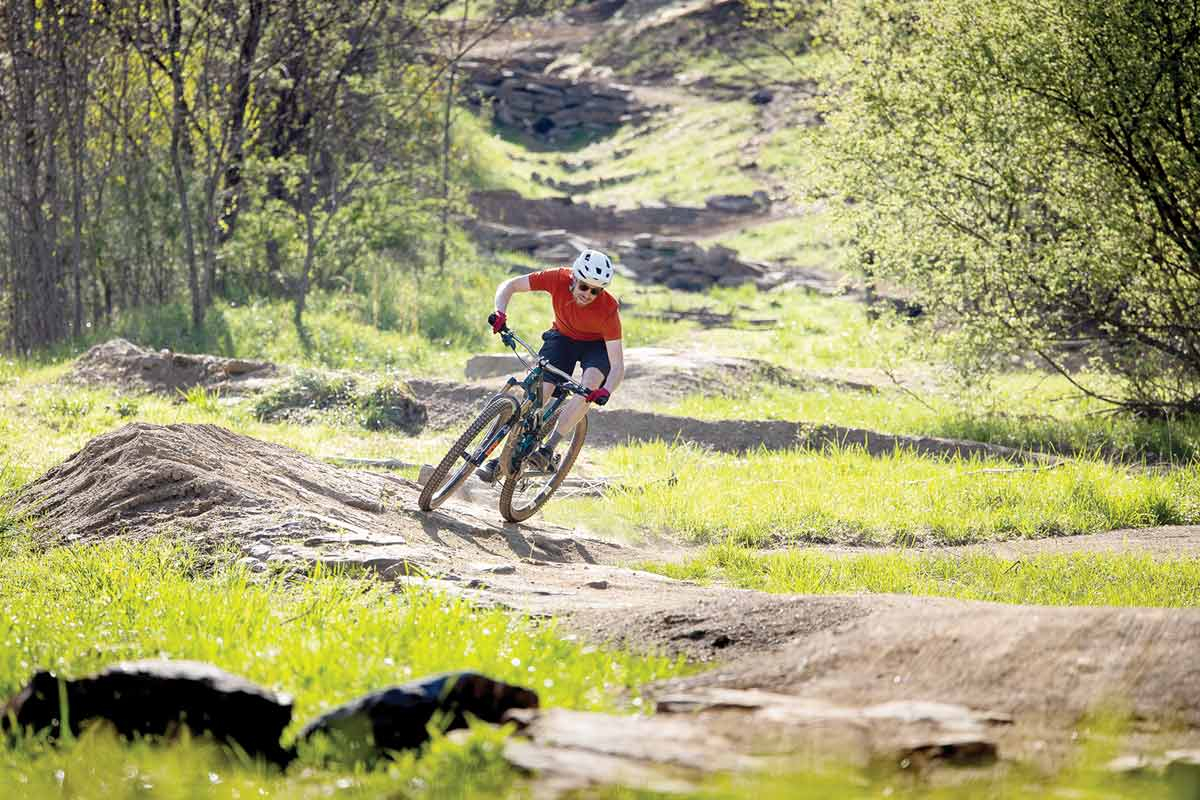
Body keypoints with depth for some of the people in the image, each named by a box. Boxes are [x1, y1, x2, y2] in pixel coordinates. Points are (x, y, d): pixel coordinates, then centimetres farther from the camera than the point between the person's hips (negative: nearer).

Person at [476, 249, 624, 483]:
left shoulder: (608, 309, -33)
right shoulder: (558, 279, -28)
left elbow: (617, 366, -33)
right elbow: (509, 286, -17)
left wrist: (606, 392, -52)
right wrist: (500, 314, -35)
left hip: (597, 345, -2)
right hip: (562, 337, 2)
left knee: (590, 384, -32)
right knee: (538, 391, -15)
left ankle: (548, 449, -30)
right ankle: (503, 458, -7)